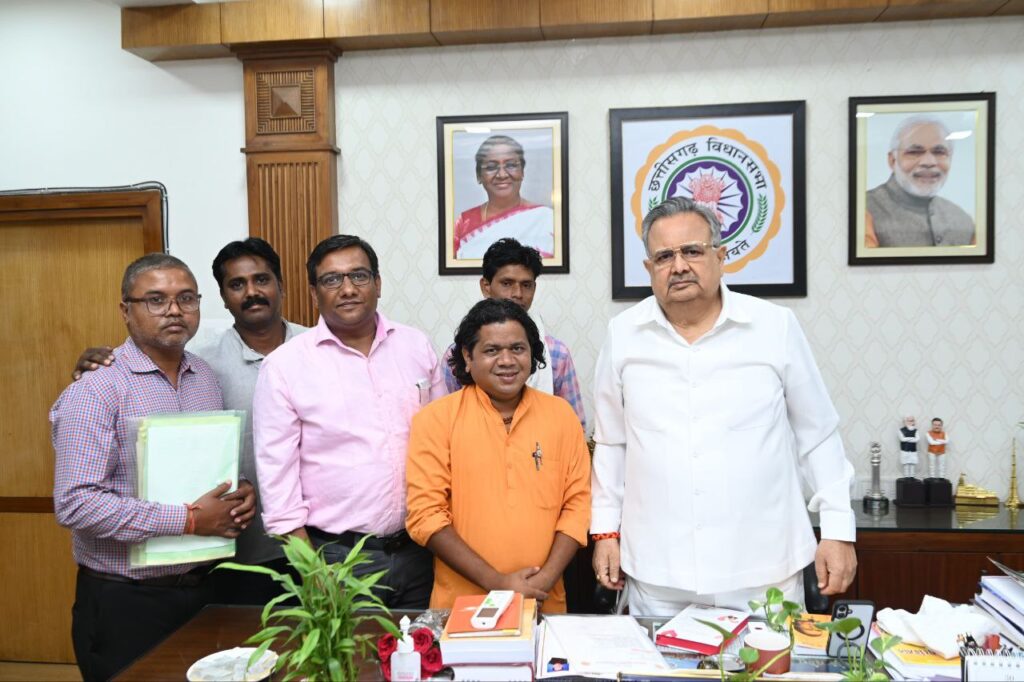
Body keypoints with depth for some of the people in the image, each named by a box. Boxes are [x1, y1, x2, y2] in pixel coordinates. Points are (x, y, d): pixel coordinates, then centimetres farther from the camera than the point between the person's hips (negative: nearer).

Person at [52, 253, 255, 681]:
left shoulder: (206, 378, 5)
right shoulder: (96, 391, -14)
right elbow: (76, 504, -21)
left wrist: (241, 496, -4)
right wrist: (188, 520, -21)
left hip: (202, 589, 6)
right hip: (124, 602, -5)